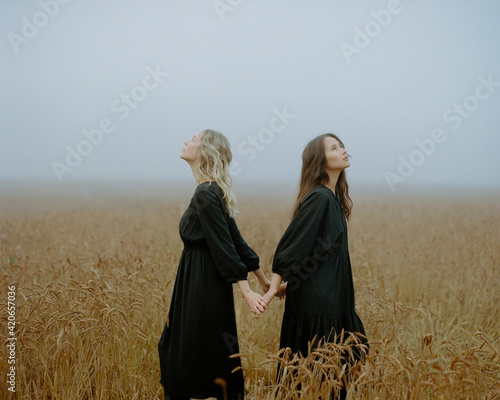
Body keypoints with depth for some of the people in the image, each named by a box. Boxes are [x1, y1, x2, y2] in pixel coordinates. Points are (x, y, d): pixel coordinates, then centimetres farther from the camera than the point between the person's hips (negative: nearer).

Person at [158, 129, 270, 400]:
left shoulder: (205, 194, -17)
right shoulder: (212, 192, 11)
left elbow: (223, 246, -20)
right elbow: (235, 240, 14)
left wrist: (247, 292, -21)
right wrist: (263, 279, 17)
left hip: (203, 286, -10)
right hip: (196, 285, 10)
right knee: (172, 349, 15)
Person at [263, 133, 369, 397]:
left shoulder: (333, 197, 11)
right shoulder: (319, 197, -17)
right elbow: (291, 243, -19)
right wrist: (274, 288, -19)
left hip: (332, 296, 9)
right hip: (316, 298, -9)